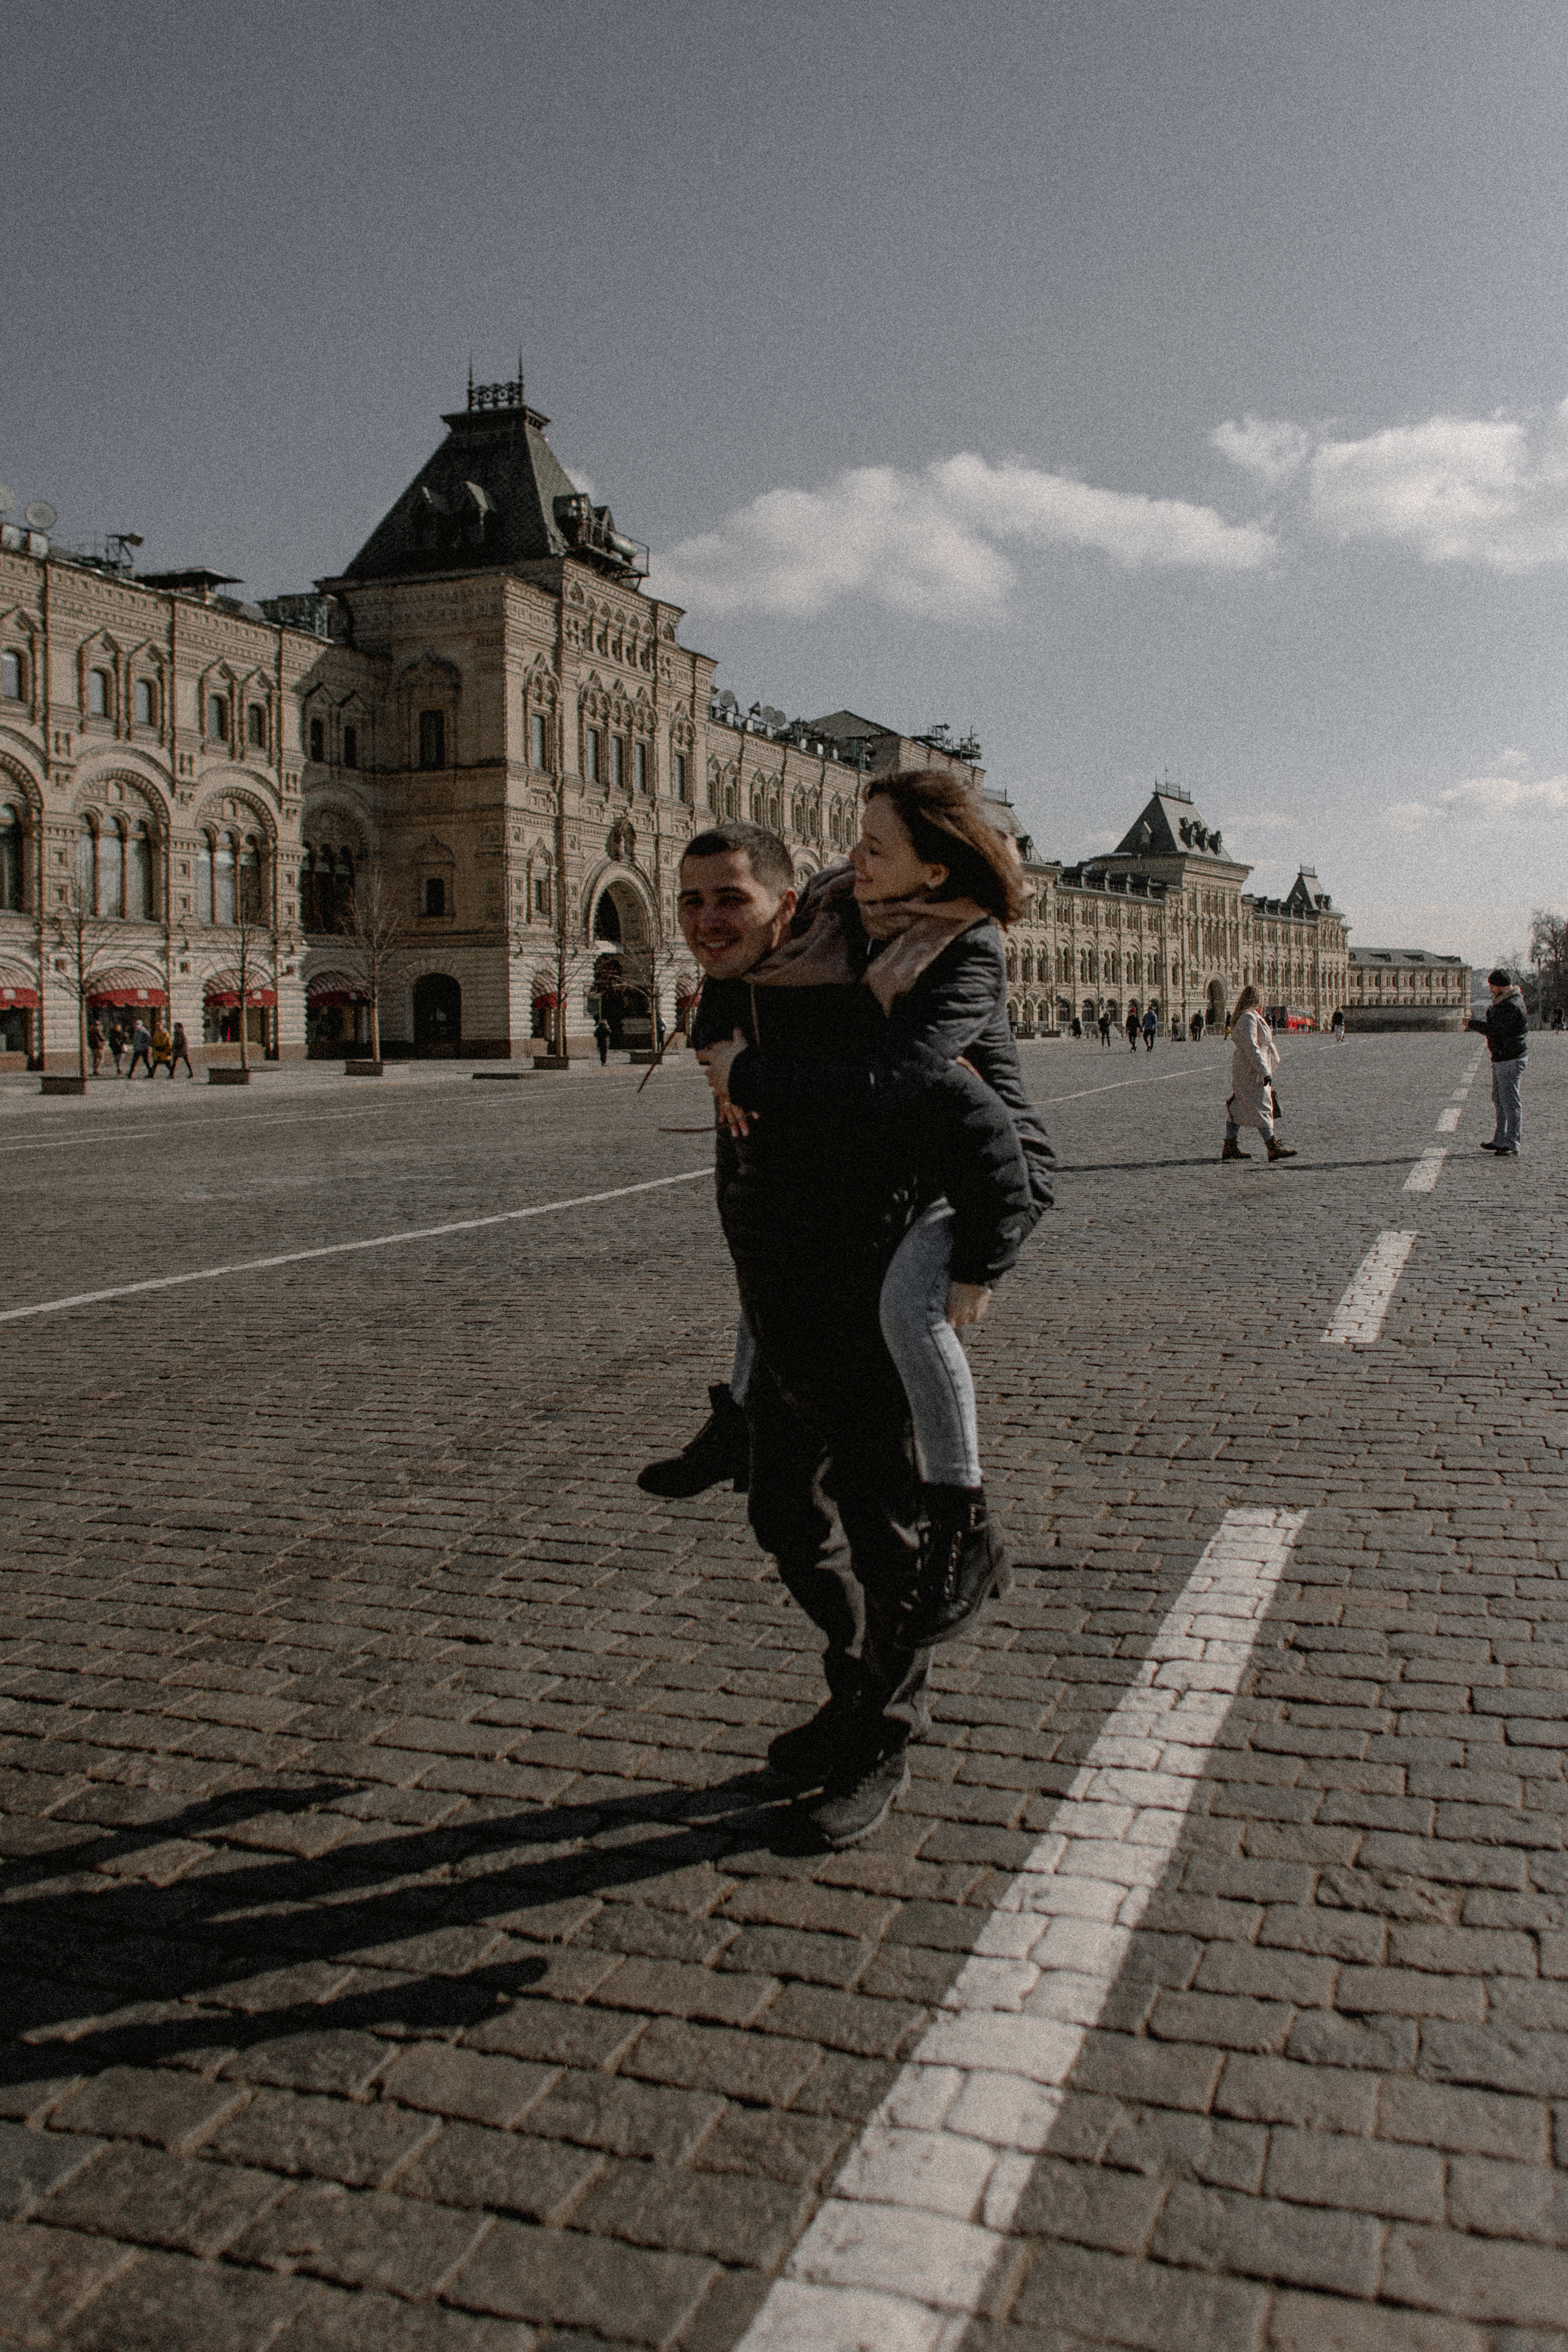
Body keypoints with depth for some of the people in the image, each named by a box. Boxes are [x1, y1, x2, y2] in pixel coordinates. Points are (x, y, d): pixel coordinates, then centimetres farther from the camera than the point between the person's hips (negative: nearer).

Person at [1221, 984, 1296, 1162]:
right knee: (1262, 1108, -7)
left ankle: (1230, 1147, 14)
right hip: (1251, 1071, -10)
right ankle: (1273, 1147, -4)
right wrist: (1264, 1072, -26)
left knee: (1238, 1108, 10)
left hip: (1242, 1070, 10)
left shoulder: (1242, 1017, 15)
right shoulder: (1248, 1018, -17)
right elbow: (1251, 1047, -24)